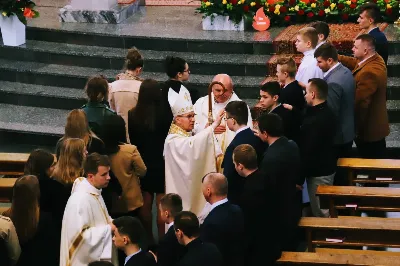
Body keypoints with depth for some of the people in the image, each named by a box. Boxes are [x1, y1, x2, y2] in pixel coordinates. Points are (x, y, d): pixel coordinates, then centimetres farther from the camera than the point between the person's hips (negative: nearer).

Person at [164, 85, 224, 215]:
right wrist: (214, 125, -40)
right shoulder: (173, 140, -18)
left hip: (194, 188, 9)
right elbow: (192, 145, -37)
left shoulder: (189, 138, 13)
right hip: (182, 190, -9)